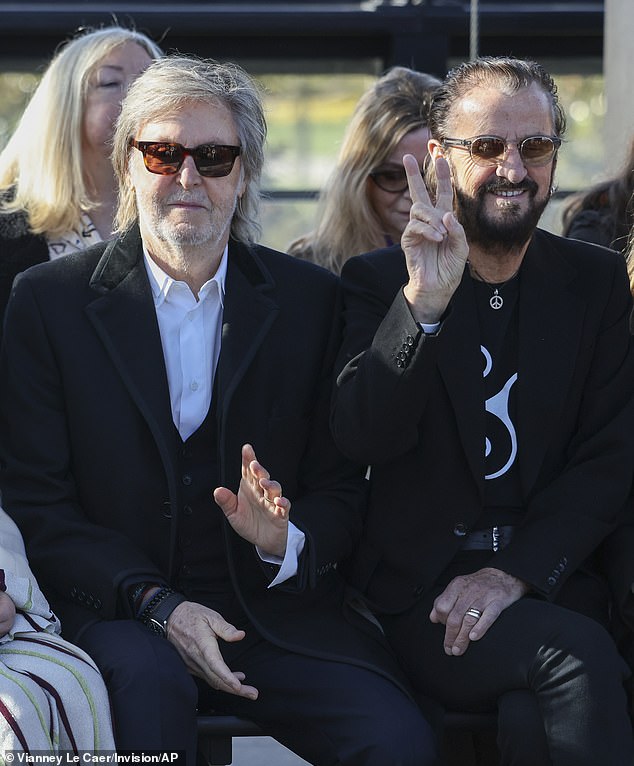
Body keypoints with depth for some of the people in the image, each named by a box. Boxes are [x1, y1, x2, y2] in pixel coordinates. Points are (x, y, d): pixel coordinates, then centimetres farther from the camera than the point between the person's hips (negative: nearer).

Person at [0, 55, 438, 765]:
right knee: (147, 680, -37)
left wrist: (284, 540, -15)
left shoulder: (310, 299, 8)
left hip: (277, 608, 2)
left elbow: (342, 489, 9)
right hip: (118, 610, -1)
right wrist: (157, 602, -16)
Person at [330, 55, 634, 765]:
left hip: (552, 586, 2)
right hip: (419, 594, -2)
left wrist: (515, 573, -11)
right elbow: (361, 439, -11)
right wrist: (423, 302, -25)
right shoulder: (379, 279, 4)